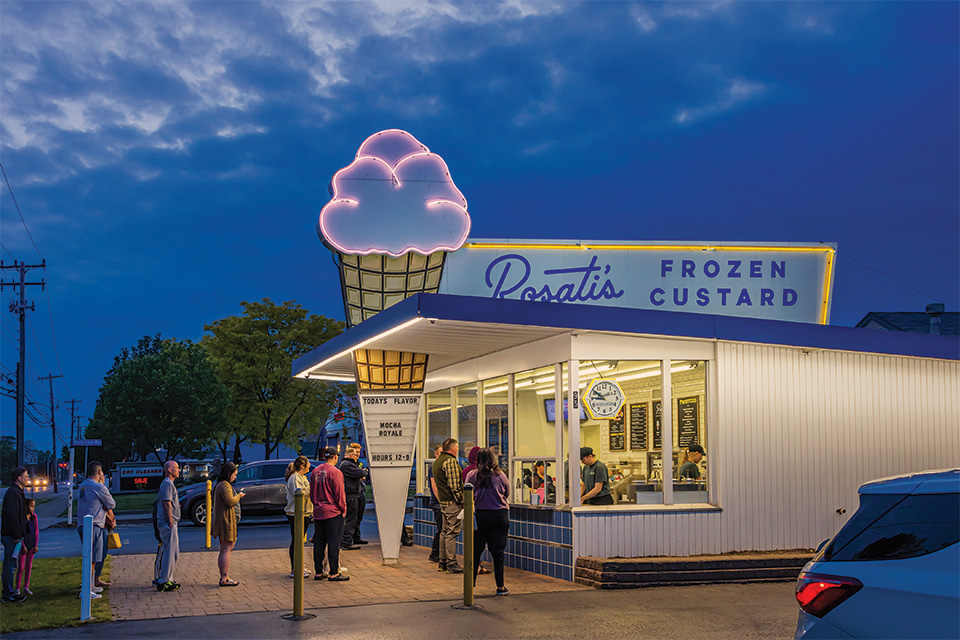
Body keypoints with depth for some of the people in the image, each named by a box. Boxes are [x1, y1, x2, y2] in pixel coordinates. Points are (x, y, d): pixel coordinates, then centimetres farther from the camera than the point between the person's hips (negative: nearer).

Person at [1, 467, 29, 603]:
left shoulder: (17, 492, 17)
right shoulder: (12, 493, -17)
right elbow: (12, 516, -23)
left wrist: (21, 534, 19)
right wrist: (17, 536, -22)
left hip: (15, 535, 11)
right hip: (12, 535, -11)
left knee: (10, 564, 15)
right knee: (10, 564, -5)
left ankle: (8, 592, 22)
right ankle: (9, 593, 0)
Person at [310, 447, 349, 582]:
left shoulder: (315, 471, 9)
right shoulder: (335, 472, -12)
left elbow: (311, 493, 15)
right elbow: (339, 493, -12)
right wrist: (343, 509, -2)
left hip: (318, 512, 7)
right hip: (333, 512, -7)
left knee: (319, 543, 11)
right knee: (334, 543, -3)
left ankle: (318, 572, 14)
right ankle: (334, 573, -3)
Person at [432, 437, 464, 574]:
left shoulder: (437, 461, 17)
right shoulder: (450, 461, -14)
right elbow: (454, 485, -19)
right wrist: (461, 501, -15)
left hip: (443, 501, 10)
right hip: (453, 502, -10)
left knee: (445, 531, 15)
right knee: (452, 532, -7)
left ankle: (442, 562, 20)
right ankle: (451, 564, -5)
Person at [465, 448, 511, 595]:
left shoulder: (472, 475, -4)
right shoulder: (500, 475, -4)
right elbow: (507, 493, 9)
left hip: (480, 516, 1)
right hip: (499, 516, 0)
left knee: (476, 550, 9)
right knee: (498, 551, 5)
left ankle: (471, 584, 13)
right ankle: (500, 586, 8)